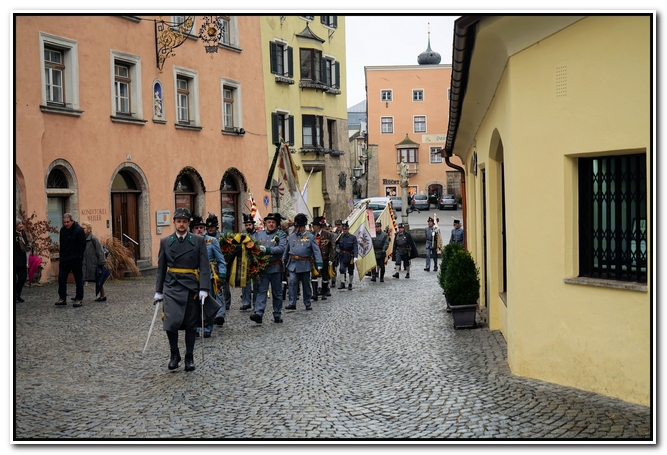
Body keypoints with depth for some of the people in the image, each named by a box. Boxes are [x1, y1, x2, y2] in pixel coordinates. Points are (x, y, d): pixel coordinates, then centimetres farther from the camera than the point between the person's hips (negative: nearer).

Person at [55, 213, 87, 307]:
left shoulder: (79, 230, -10)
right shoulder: (62, 230, 9)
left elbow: (82, 245, -11)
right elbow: (61, 245, 17)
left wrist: (79, 257, -16)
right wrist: (62, 257, 10)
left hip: (76, 260, -6)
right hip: (65, 260, 6)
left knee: (78, 280, 2)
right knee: (61, 279, 2)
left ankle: (78, 299, 8)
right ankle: (62, 298, 9)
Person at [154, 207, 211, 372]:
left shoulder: (199, 241, 1)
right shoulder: (165, 241, 6)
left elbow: (205, 267, -4)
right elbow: (161, 268, 9)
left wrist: (204, 289, -12)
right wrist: (158, 291, 7)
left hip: (191, 286, 0)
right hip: (172, 286, 1)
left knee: (191, 324, 6)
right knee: (171, 322, -11)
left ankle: (189, 357, 20)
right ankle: (174, 354, 10)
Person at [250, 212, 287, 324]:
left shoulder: (281, 234, 1)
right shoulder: (259, 234, 11)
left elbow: (282, 248, -14)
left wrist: (267, 249, -24)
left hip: (275, 268, -2)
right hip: (262, 267, 2)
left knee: (277, 292, 8)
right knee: (261, 290, -7)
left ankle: (277, 315, 16)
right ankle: (258, 314, -15)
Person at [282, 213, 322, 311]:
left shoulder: (310, 237, -3)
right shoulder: (291, 236, 7)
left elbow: (316, 251, -7)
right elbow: (286, 250, 18)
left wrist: (319, 265, -15)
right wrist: (284, 261, 21)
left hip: (305, 265, -2)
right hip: (293, 264, 2)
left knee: (306, 285, 9)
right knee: (292, 283, -11)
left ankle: (307, 304, 20)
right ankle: (292, 303, -9)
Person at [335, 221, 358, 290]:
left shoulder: (353, 237, -7)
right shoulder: (340, 237, 0)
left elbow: (356, 248, -13)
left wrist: (355, 257, -25)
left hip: (350, 257, -1)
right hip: (342, 256, 1)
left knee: (350, 271, 9)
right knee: (342, 269, -14)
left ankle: (350, 284, 24)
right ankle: (342, 283, -11)